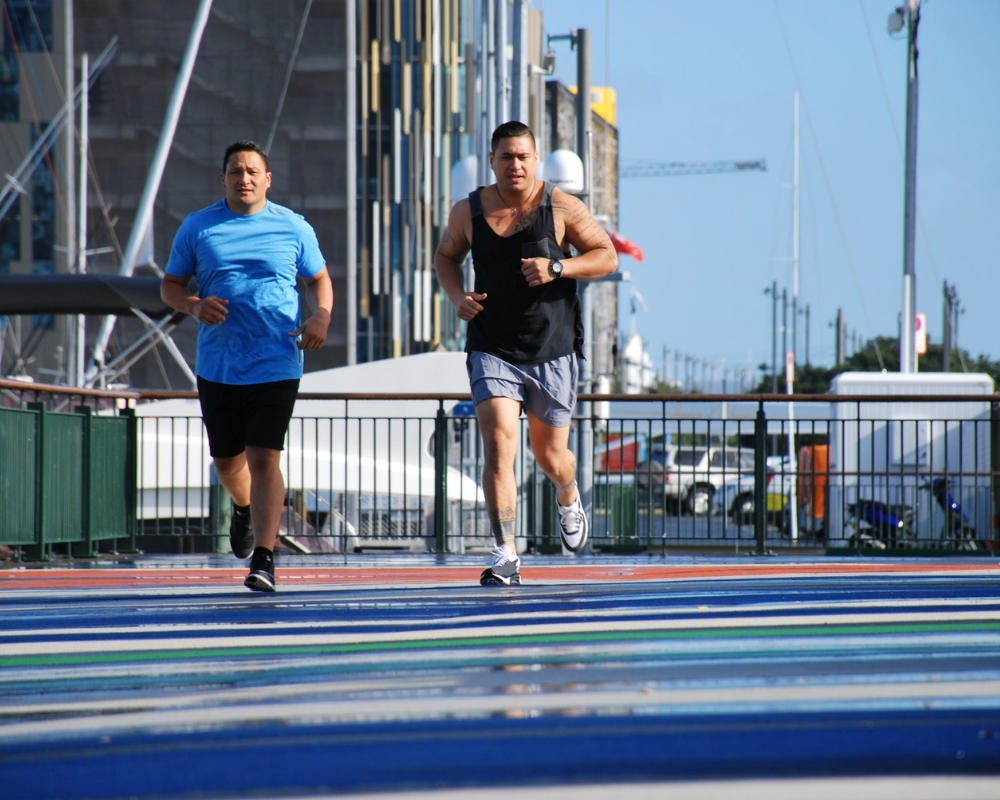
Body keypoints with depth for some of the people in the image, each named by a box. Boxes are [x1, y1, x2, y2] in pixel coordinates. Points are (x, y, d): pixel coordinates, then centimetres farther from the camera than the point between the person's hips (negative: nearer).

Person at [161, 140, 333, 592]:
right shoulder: (197, 228, 5)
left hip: (276, 365, -2)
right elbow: (170, 285, 11)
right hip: (216, 365, 3)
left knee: (264, 459, -12)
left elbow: (319, 279, 14)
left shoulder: (293, 228, 3)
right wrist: (194, 305, -11)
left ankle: (264, 559, -11)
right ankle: (244, 509, 48)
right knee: (227, 460, 14)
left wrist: (322, 316, -6)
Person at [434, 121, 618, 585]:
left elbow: (607, 256, -1)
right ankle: (506, 555, -16)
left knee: (550, 455, 11)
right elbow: (446, 256, 19)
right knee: (499, 446, -18)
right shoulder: (468, 212, 1)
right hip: (492, 351, 0)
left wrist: (557, 268, -18)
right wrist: (457, 295, -2)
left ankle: (568, 499, 49)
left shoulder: (561, 208, -5)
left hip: (553, 351, 0)